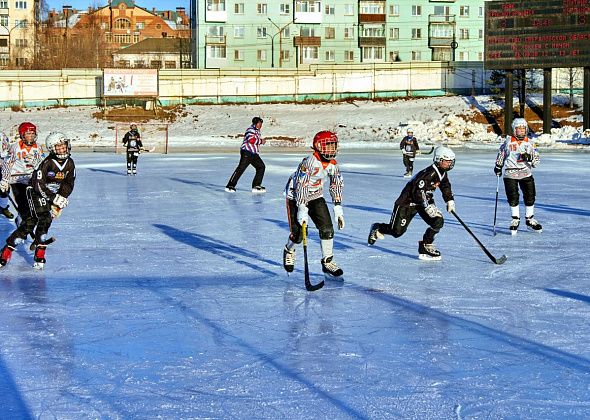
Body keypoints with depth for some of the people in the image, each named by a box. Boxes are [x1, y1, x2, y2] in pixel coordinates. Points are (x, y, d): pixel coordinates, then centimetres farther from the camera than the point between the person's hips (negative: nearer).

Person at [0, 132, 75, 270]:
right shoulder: (47, 163, -22)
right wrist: (54, 198, -25)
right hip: (36, 192, -5)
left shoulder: (69, 163, -3)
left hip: (54, 195, 5)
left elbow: (68, 184, 6)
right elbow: (39, 185, -24)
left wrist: (62, 198, -8)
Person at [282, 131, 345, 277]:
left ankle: (327, 262, 7)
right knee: (298, 233, -8)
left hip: (316, 196, 6)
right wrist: (302, 209, -33)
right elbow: (301, 186, -30)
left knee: (327, 228, -6)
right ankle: (289, 251, 27)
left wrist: (338, 209, 1)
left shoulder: (333, 164, -5)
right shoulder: (310, 162, -28)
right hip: (296, 197, -6)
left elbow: (336, 186, 5)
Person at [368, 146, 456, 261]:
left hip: (426, 201, 8)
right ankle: (378, 228, 25)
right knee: (397, 231, -6)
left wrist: (450, 201, 8)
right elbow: (417, 192, -33)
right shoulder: (428, 174, -29)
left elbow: (446, 187, 19)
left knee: (438, 221, -12)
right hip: (407, 201, -8)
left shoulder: (443, 173, 0)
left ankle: (425, 246, 1)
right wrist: (428, 206, -35)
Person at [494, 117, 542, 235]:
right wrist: (498, 166, 14)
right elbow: (501, 153, 16)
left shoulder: (529, 143, 5)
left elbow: (536, 160, 4)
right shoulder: (508, 141, 1)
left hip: (526, 173, 2)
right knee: (513, 197, -4)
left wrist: (529, 157, -16)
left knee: (530, 196, 1)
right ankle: (515, 220, 13)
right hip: (510, 174, -2)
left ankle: (530, 220, 18)